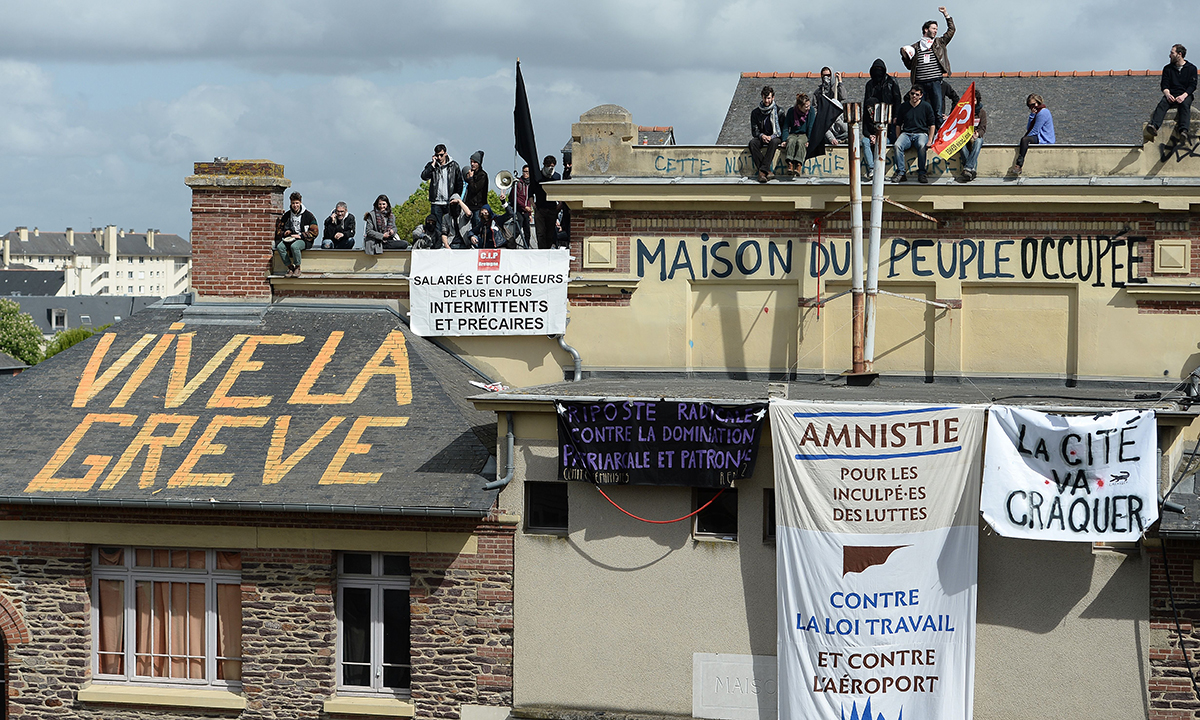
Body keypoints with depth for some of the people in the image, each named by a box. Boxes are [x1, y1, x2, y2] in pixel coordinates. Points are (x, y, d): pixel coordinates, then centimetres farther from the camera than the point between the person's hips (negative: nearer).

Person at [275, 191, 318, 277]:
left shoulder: (308, 215, -2)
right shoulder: (287, 215, 10)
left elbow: (314, 232, -4)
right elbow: (278, 230, 21)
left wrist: (300, 235, -14)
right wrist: (284, 233, -2)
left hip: (304, 240, -5)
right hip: (290, 239, 5)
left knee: (294, 246, -38)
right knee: (280, 246, -27)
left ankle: (297, 268, -18)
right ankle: (290, 267, -17)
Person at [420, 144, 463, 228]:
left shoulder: (454, 165, 4)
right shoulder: (431, 165, 5)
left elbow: (459, 183, 9)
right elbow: (424, 176, -12)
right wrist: (433, 164, -13)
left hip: (450, 202, 0)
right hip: (436, 203, 0)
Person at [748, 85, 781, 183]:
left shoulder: (778, 111, 2)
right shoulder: (755, 112, 7)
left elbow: (782, 130, -1)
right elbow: (754, 130, 3)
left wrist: (772, 137, -19)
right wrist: (761, 136, -19)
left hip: (774, 137, -2)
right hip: (761, 138, 2)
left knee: (774, 142, -38)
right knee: (752, 142, -32)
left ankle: (762, 171, -45)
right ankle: (767, 171, -40)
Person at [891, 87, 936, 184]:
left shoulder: (926, 106, 6)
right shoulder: (904, 106, 12)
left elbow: (932, 125, 8)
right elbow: (898, 125, 19)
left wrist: (929, 141, -3)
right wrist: (898, 138, 6)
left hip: (921, 133, -2)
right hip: (906, 134, 2)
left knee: (921, 145, -38)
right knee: (897, 145, -31)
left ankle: (921, 173, -32)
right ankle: (901, 172, -30)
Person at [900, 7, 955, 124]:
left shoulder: (939, 43, 15)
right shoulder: (915, 47, 14)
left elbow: (951, 30, 13)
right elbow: (910, 66, 15)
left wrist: (946, 14, 8)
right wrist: (905, 55, -1)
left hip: (935, 82, 0)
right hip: (920, 83, 0)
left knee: (938, 113, -6)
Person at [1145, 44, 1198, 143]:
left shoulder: (1191, 68, 9)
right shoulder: (1167, 68, 17)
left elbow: (1192, 86, -1)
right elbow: (1164, 85, 7)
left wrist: (1183, 96, -20)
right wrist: (1168, 94, -16)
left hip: (1185, 95, -2)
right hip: (1171, 95, 2)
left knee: (1184, 104, -37)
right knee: (1162, 103, -32)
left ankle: (1184, 130, -58)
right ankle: (1154, 125, -56)